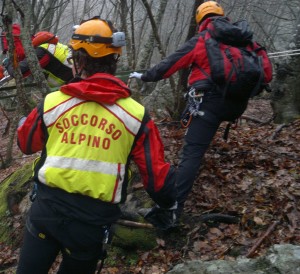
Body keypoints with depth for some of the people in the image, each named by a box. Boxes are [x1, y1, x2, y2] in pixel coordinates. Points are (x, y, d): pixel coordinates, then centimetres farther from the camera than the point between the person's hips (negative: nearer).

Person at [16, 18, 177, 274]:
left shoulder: (51, 102, -5)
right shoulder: (136, 114, -9)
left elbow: (26, 144, 14)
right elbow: (156, 174, -5)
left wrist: (24, 121, 37)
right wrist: (167, 207, 15)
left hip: (46, 208, -1)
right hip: (94, 221, 1)